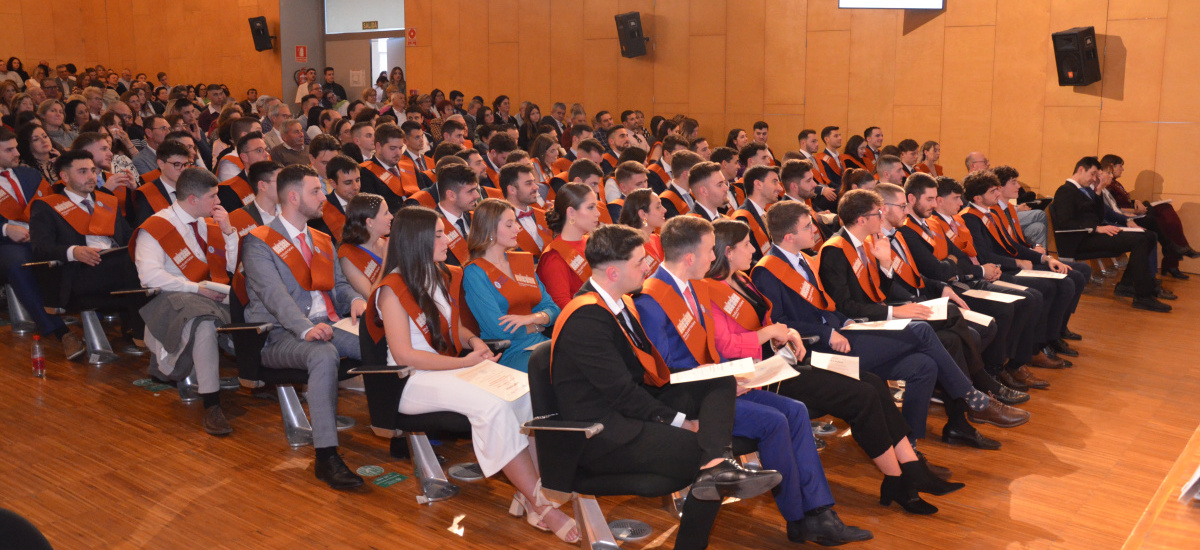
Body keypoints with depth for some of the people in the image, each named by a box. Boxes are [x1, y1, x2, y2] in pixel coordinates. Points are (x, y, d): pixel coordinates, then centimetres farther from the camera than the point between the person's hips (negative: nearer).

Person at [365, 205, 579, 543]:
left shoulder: (445, 278, 14)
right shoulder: (393, 289, -8)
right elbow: (404, 355, -14)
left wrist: (474, 342, 2)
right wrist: (464, 363, -15)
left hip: (451, 370, 7)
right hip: (413, 382, -7)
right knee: (490, 404, -33)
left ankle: (529, 493, -26)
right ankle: (539, 504, -26)